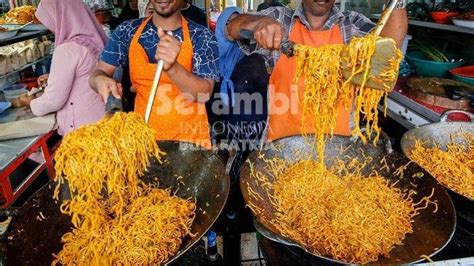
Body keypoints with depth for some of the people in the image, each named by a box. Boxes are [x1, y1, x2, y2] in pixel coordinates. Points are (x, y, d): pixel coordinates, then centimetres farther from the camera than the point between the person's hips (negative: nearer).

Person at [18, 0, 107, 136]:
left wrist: (31, 103, 5)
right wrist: (54, 78, 22)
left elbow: (53, 100, -14)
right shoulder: (94, 39, 1)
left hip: (83, 127, -7)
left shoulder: (68, 50, -21)